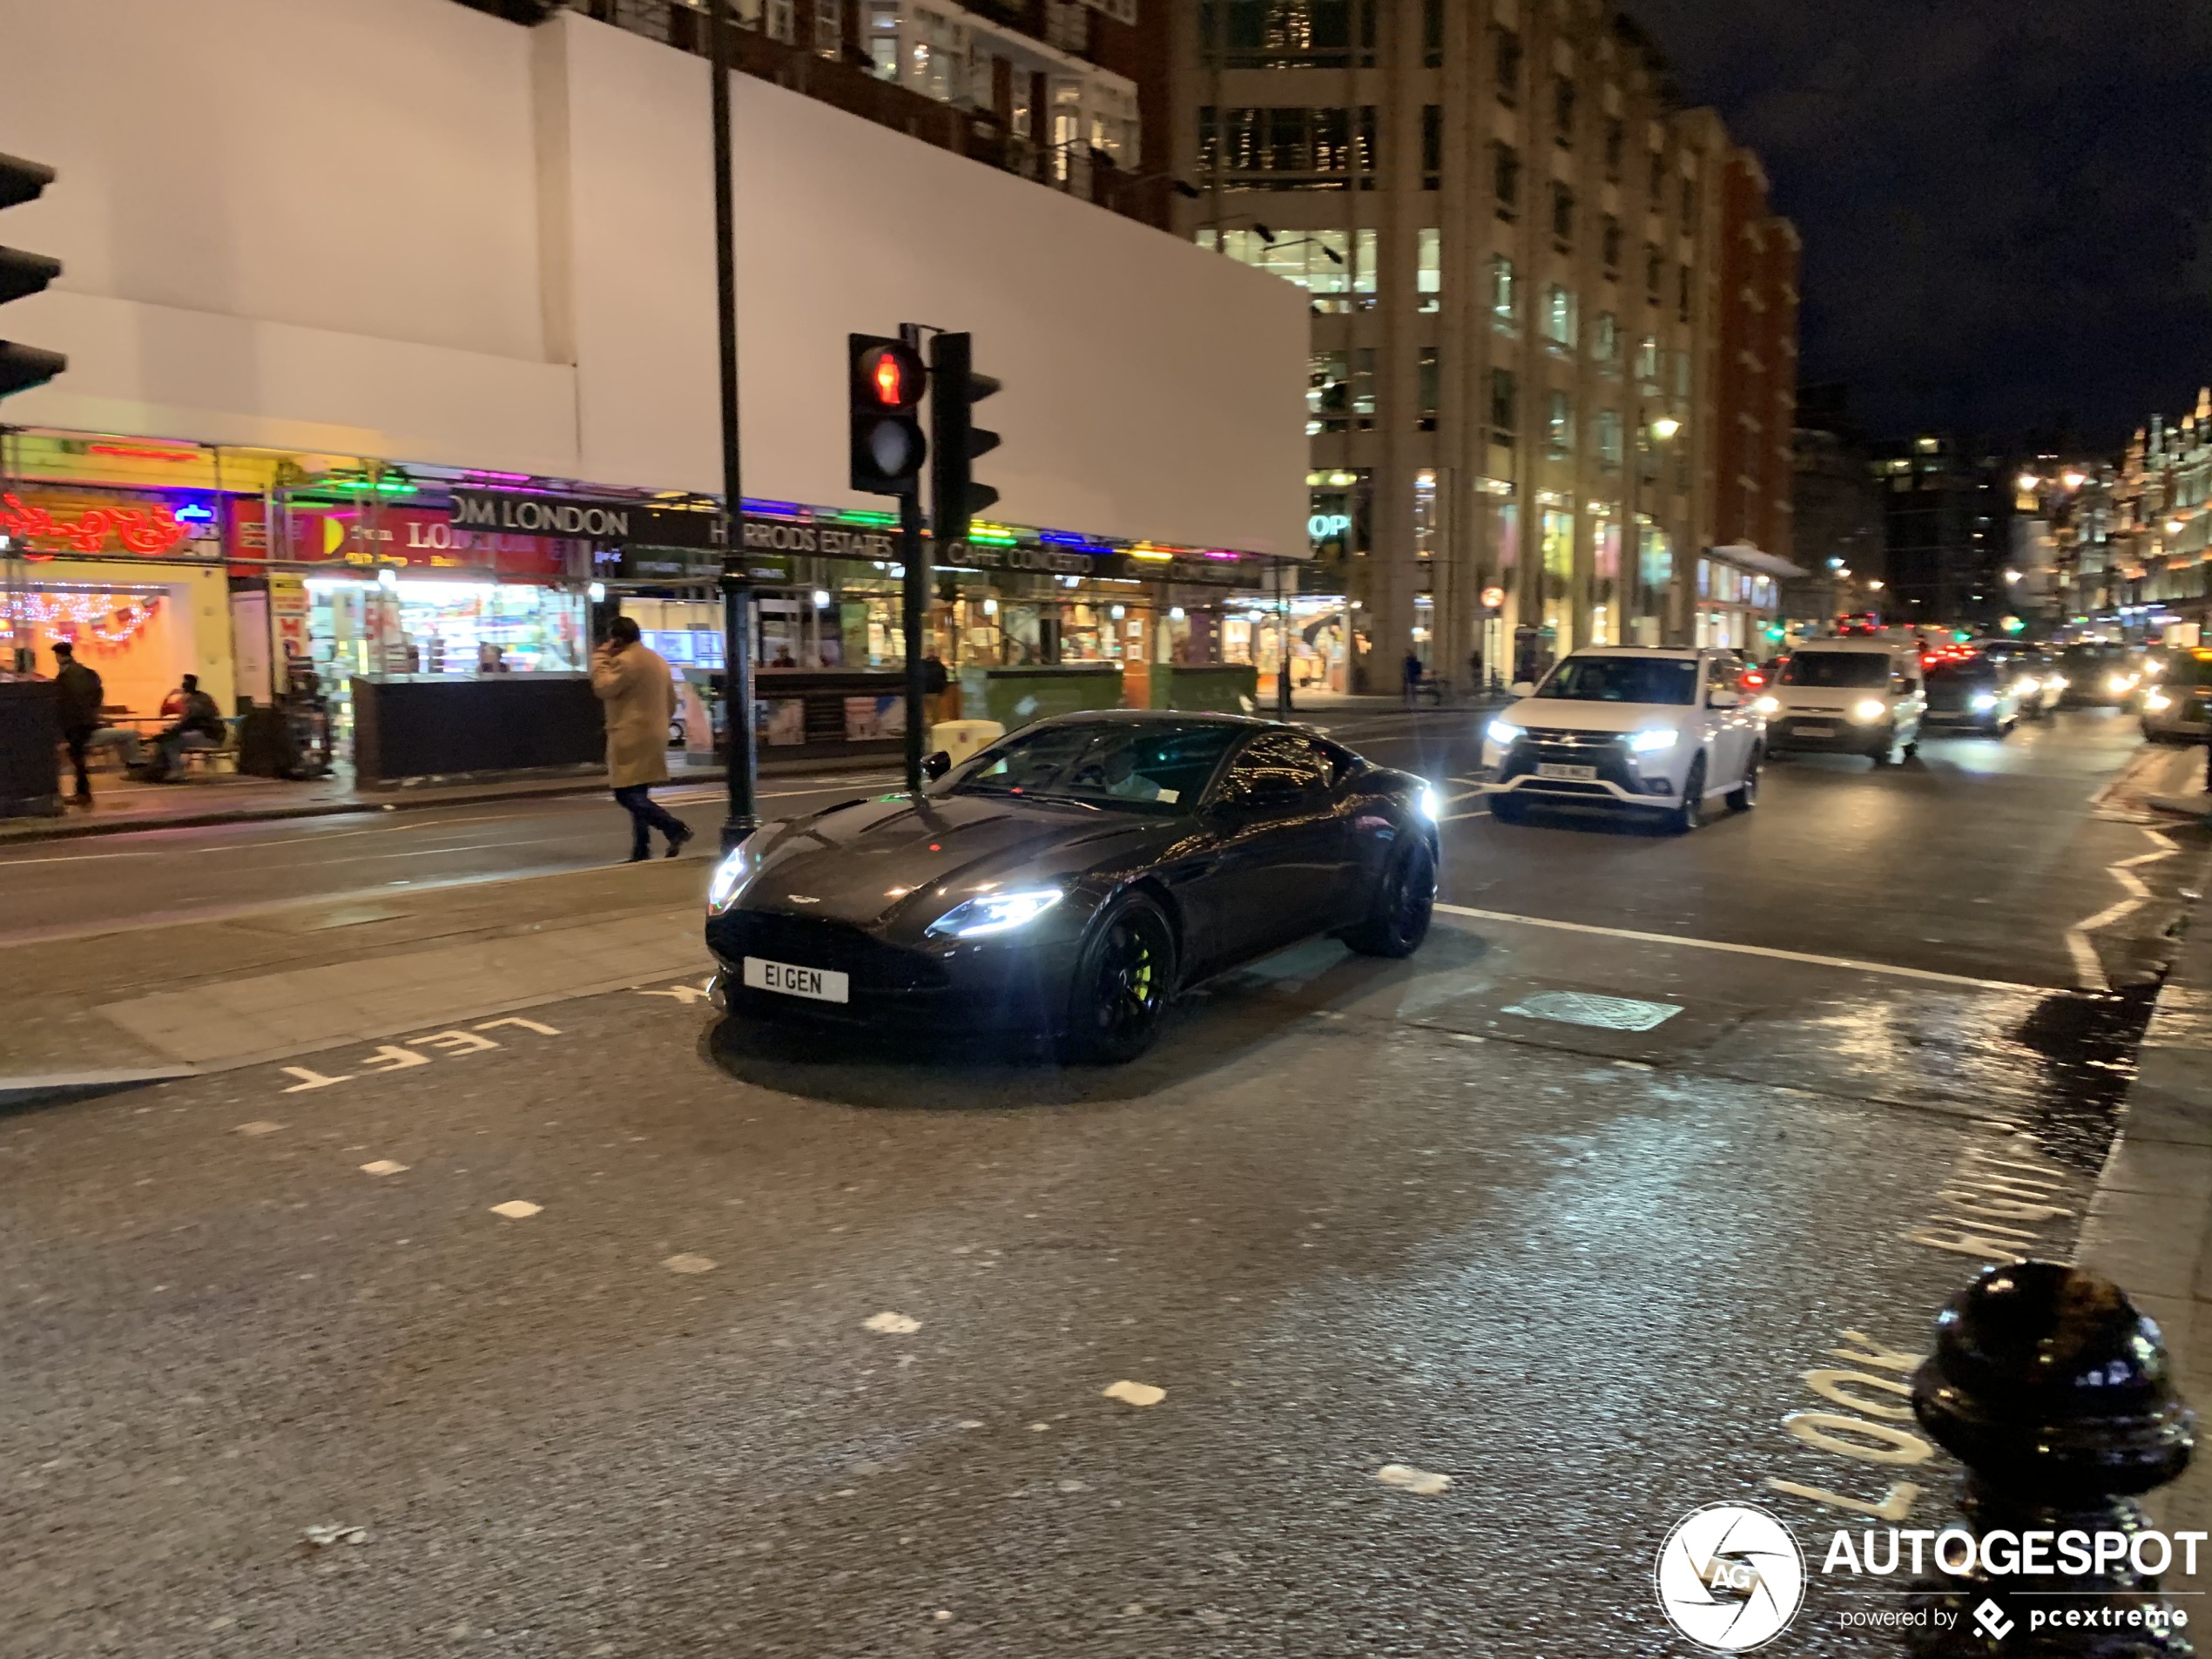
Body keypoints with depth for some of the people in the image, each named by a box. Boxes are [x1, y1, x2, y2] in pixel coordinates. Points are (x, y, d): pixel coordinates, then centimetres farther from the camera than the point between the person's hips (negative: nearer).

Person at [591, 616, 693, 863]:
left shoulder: (625, 660, -13)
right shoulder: (658, 660, 17)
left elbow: (603, 688, -15)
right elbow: (672, 702, 21)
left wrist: (600, 658, -6)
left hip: (632, 738, -9)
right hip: (652, 738, 9)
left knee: (626, 795, -9)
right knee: (638, 795, 13)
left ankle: (675, 827, -18)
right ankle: (641, 851, 12)